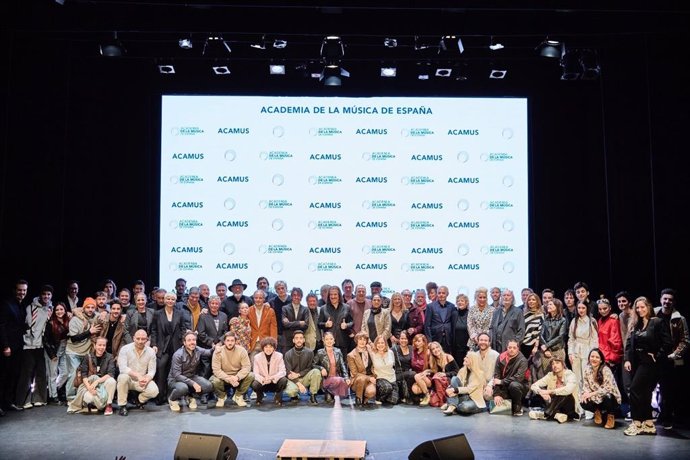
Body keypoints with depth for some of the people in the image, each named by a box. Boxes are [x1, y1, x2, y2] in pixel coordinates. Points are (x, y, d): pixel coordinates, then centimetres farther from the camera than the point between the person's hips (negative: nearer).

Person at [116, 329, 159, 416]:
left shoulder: (151, 352, -3)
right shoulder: (125, 349, -10)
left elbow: (152, 371, -5)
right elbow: (123, 368, -21)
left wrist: (146, 379, -28)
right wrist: (138, 375, -33)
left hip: (142, 381, 2)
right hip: (129, 379, -1)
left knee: (154, 391, -26)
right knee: (123, 377, -36)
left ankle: (139, 400, 11)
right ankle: (122, 405, -17)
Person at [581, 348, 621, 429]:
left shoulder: (606, 370, -22)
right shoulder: (587, 369, -5)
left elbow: (609, 388, -28)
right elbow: (585, 385, 0)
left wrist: (592, 394, -31)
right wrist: (586, 393, -22)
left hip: (611, 399, -4)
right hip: (598, 399, 4)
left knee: (607, 396, -38)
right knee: (584, 403, -23)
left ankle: (611, 416, -4)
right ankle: (598, 412, 13)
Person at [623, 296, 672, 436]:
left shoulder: (658, 322, -8)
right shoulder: (636, 325, 13)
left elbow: (667, 344, -13)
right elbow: (630, 343, 9)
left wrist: (656, 357, -13)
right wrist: (627, 359, -2)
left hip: (649, 363, -7)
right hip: (637, 362, 7)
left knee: (635, 389, -11)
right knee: (643, 393, 9)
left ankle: (637, 423, -3)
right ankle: (648, 424, 17)